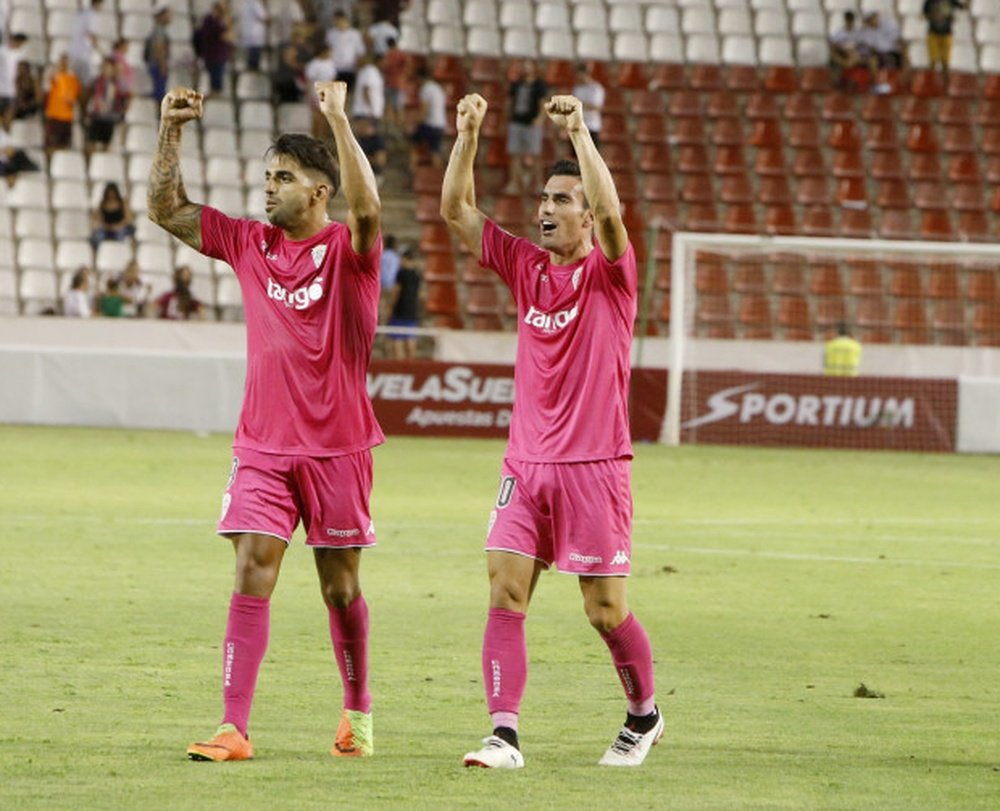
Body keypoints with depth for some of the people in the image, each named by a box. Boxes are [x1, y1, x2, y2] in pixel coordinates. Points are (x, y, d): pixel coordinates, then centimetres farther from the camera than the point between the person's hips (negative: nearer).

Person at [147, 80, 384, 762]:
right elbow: (167, 210, 8)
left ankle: (358, 712, 28)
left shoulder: (347, 249, -6)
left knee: (341, 586, 8)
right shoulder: (249, 244, 7)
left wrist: (338, 119, -33)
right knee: (253, 576, -8)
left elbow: (367, 207, -28)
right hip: (262, 445, 3)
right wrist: (170, 131, -3)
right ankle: (234, 728, -13)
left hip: (337, 447, -3)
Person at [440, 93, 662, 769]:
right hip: (526, 464, 4)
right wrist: (468, 135, -8)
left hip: (593, 466, -4)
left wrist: (580, 133, -28)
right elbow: (457, 210, 5)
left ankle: (645, 714, 25)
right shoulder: (525, 265, 9)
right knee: (505, 592, -9)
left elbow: (609, 212, -25)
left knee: (605, 610, 1)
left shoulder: (610, 272, -4)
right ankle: (505, 735, -12)